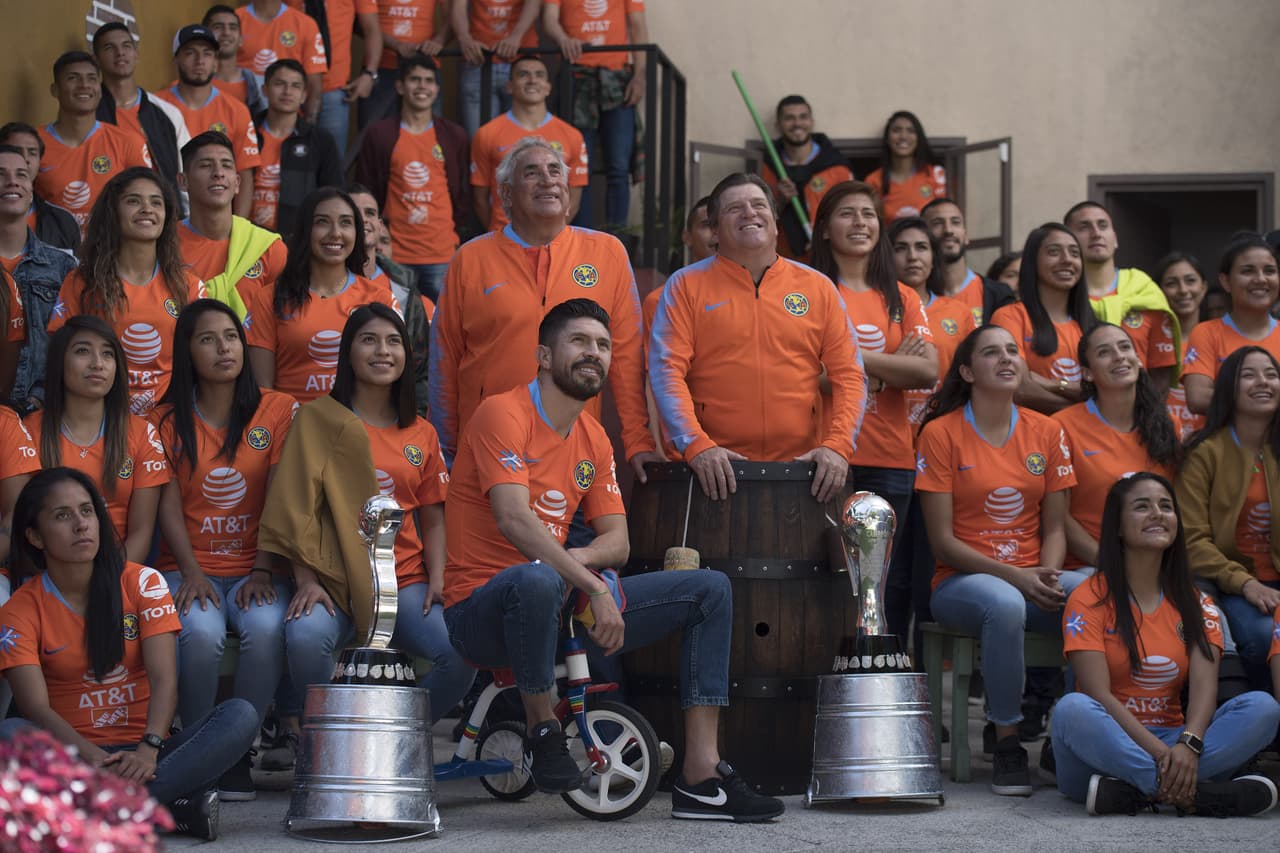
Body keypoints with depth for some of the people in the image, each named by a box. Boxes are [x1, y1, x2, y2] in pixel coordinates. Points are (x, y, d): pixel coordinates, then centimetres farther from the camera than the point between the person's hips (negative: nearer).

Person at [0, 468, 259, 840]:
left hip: (143, 752, 2)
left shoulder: (142, 582, 3)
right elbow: (36, 707, -13)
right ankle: (173, 806, -37)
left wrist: (149, 749, -28)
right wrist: (92, 756, -32)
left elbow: (164, 679, -8)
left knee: (241, 715, -24)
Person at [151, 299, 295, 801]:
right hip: (190, 566, 0)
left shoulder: (277, 410, 7)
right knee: (201, 631, -33)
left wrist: (263, 571, -12)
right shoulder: (168, 420, 9)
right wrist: (191, 572, -14)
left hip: (255, 567, 0)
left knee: (266, 627, -33)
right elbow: (169, 505, 1)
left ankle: (238, 752, -17)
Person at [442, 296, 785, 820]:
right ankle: (542, 729, -16)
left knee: (709, 589, 2)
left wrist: (578, 559, -15)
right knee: (538, 580, -44)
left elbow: (617, 541, 10)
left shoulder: (593, 438, 14)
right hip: (482, 610, -8)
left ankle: (701, 777, -6)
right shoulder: (504, 414, -11)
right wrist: (594, 587, -28)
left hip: (561, 606, 8)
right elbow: (515, 520, -24)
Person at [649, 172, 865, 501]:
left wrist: (838, 446, -8)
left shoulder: (818, 288, 11)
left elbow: (848, 375, 8)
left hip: (801, 465, 2)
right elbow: (667, 370, -3)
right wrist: (697, 445, -17)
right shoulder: (686, 285, 6)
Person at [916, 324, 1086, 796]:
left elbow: (1053, 527, 10)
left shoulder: (1046, 432, 10)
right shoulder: (941, 433, -2)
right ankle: (1007, 743, -24)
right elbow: (942, 540, -6)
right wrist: (1014, 576, -17)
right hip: (961, 580, -4)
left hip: (1033, 578, 4)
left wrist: (1048, 575, -12)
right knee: (1005, 604, -39)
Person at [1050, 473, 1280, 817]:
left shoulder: (1196, 605, 12)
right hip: (1109, 745, -3)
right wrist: (1158, 750, -28)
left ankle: (1134, 791, -33)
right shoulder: (1089, 599, -1)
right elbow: (1099, 694, -13)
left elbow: (1204, 689, -5)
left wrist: (1189, 745, -27)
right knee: (1072, 710, -37)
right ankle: (1200, 793, -38)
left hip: (1172, 740, 4)